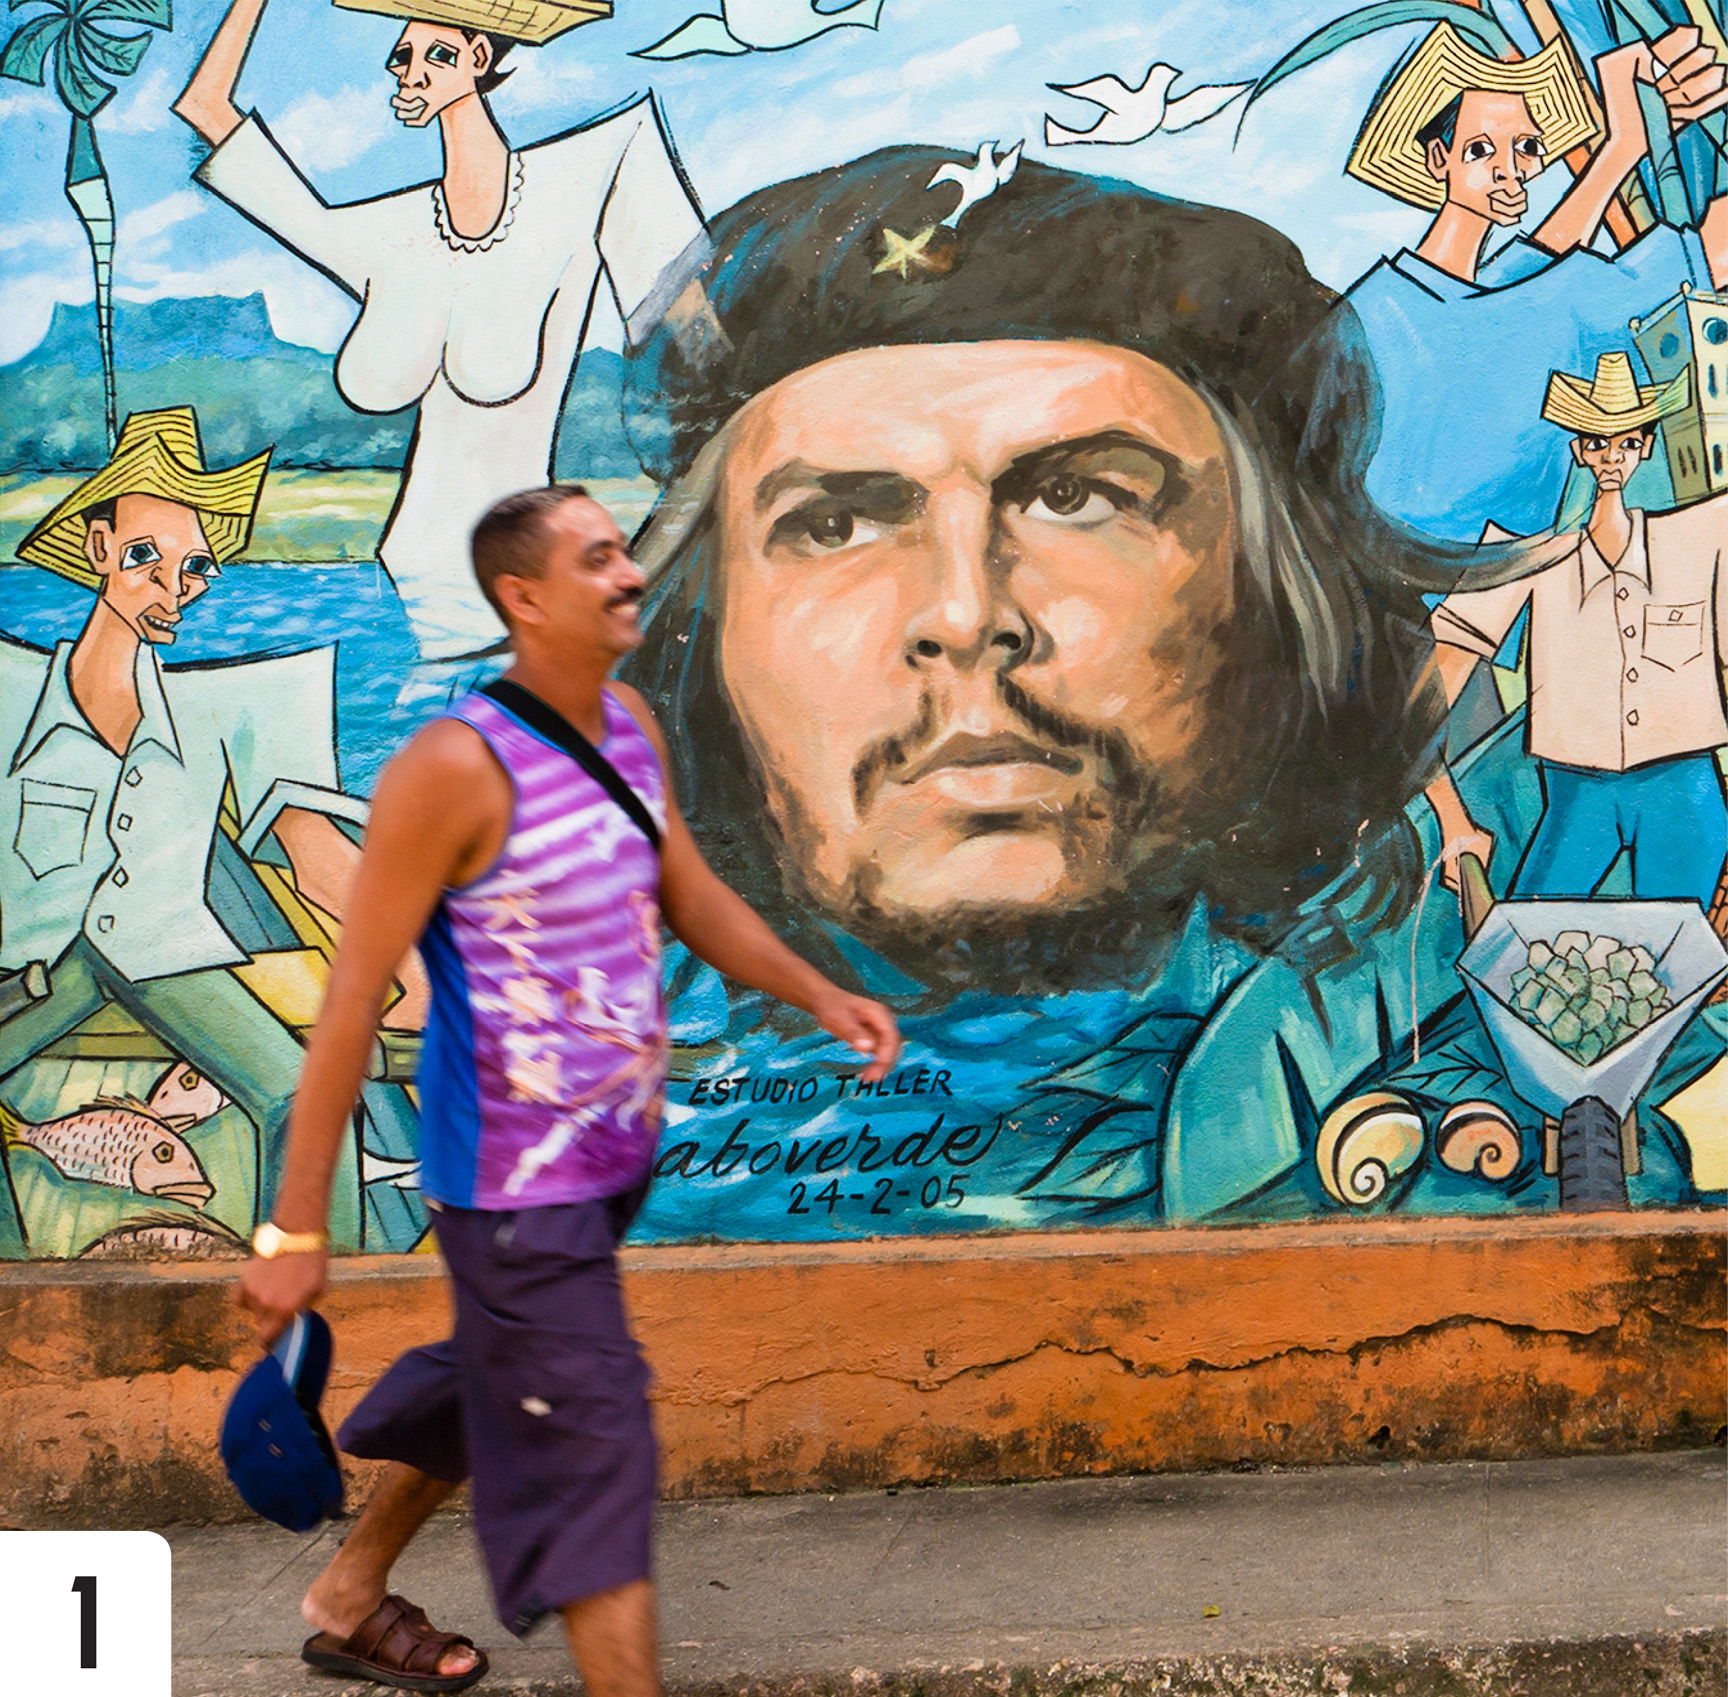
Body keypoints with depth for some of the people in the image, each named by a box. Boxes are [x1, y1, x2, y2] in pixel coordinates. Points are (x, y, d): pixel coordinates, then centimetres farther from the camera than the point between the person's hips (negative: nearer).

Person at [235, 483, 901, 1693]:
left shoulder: (632, 726, 3)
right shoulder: (456, 768, -22)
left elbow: (691, 896, 16)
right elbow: (352, 1002, -20)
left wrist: (819, 996, 1)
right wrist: (297, 1229, -19)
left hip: (612, 1157, 9)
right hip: (516, 1180, -9)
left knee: (495, 1388, 25)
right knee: (592, 1451, -4)